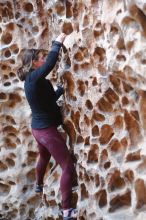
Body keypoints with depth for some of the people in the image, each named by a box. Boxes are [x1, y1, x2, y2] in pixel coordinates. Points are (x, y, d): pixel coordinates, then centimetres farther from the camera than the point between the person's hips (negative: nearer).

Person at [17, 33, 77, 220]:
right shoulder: (34, 78, -21)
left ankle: (39, 185, 60)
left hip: (38, 129, 10)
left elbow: (49, 98, 19)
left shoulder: (31, 81, 7)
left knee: (44, 157, 35)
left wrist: (62, 89, 20)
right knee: (68, 167, -7)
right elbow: (51, 63, -33)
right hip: (47, 130, -10)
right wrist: (58, 42, -20)